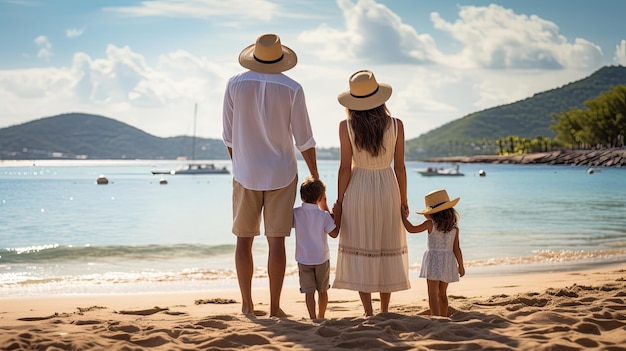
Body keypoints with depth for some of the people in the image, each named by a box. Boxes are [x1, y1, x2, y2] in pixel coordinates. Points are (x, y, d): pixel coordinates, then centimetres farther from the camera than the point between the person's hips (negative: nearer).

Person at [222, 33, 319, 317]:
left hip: (246, 174, 1)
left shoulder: (235, 85, -4)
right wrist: (315, 176, 6)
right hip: (281, 174, -1)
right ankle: (274, 306, 4)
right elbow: (304, 139, -5)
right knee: (276, 240, 2)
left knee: (244, 239, 9)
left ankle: (247, 305, 10)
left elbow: (229, 136, 1)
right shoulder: (291, 89, -8)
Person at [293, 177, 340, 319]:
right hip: (322, 259, 0)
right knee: (322, 290, 17)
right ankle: (321, 316, 29)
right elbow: (334, 233, -5)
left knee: (309, 291, -1)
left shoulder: (296, 213, -6)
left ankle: (312, 317, -10)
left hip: (303, 259, 0)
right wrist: (337, 216, 2)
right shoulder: (324, 215, -11)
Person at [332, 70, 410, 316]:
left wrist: (339, 200, 1)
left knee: (360, 251, 5)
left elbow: (345, 168, -8)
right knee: (387, 251, 10)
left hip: (358, 190, -1)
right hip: (387, 188, 1)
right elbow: (400, 167, -2)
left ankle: (368, 312, 4)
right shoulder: (396, 126, -5)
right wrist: (403, 200, 8)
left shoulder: (346, 127, -8)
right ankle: (385, 311, 15)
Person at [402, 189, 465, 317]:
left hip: (434, 260, -5)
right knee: (442, 293, 17)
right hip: (448, 261, 5)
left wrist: (404, 218, 10)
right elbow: (456, 249, 2)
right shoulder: (454, 227, 1)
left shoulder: (430, 224, -10)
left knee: (433, 293, -6)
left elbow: (411, 229, -5)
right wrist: (461, 265, 10)